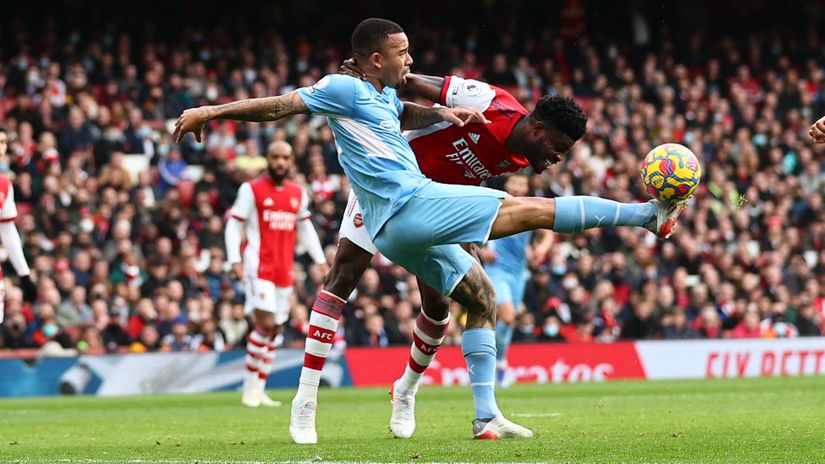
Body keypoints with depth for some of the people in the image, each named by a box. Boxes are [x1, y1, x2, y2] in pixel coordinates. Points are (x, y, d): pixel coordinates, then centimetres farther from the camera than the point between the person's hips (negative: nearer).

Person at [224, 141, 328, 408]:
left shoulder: (298, 194, 13)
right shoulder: (252, 190, -2)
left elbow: (305, 228, 23)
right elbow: (233, 225, -2)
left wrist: (320, 260, 15)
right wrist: (235, 261, -12)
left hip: (284, 272, 6)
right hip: (259, 268, -6)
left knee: (275, 330, 6)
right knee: (265, 324, -17)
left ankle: (259, 390, 12)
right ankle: (250, 387, -9)